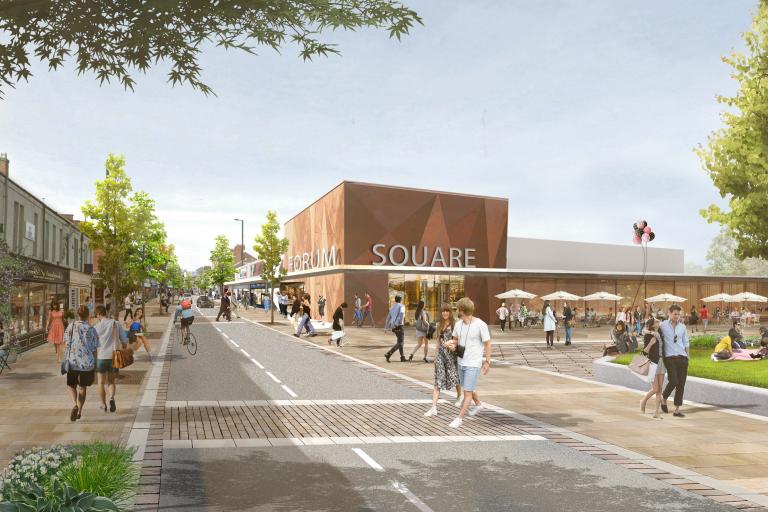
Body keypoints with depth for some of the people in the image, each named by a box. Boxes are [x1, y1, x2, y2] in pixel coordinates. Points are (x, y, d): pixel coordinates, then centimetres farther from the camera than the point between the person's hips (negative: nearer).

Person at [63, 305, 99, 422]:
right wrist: (94, 363, 7)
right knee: (82, 387, 14)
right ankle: (79, 411, 18)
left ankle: (75, 404, -12)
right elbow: (94, 349, -4)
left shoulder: (71, 326, -5)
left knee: (71, 386, 14)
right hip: (87, 363, 0)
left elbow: (66, 343, 0)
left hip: (72, 361, 0)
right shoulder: (91, 329, -7)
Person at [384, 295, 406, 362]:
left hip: (393, 327, 8)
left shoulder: (392, 307, 17)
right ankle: (388, 354, -20)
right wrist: (401, 321, -29)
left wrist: (386, 327, 19)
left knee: (401, 341, 18)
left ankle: (402, 357, 20)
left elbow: (388, 317, 16)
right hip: (398, 326, -8)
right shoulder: (401, 306, -3)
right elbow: (402, 313, -25)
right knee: (400, 342, -6)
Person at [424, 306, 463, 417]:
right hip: (441, 353, 4)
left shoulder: (454, 324, -4)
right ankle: (434, 407, -7)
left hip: (451, 353, -4)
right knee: (438, 380, -2)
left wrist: (450, 342, -27)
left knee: (454, 376, 9)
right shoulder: (440, 325, 14)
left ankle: (459, 397, 41)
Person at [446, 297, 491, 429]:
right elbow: (455, 339, 15)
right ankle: (478, 405, 49)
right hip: (461, 362, 7)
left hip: (474, 364, -7)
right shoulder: (458, 324, 1)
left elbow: (487, 344, -9)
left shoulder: (481, 325, -16)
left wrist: (487, 361, -8)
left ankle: (459, 418, 1)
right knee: (469, 388, 24)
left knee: (467, 391, -6)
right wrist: (453, 345, -7)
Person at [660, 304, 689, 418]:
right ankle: (664, 400, 14)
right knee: (673, 382, -15)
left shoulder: (682, 327, 12)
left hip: (682, 358, 4)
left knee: (681, 384, 2)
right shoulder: (662, 326, 0)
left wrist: (687, 356, 11)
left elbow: (686, 343, 16)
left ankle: (677, 410, 9)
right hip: (670, 358, -4)